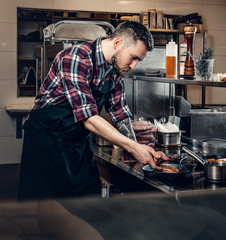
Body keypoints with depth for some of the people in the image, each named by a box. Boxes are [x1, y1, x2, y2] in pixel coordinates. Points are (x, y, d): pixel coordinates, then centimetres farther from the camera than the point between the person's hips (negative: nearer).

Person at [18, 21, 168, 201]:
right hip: (47, 138, -7)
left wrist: (139, 150, -6)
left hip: (80, 142, 7)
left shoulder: (115, 70, 1)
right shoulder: (75, 59, -24)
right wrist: (134, 147, -28)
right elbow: (88, 118, -30)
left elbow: (120, 113, 8)